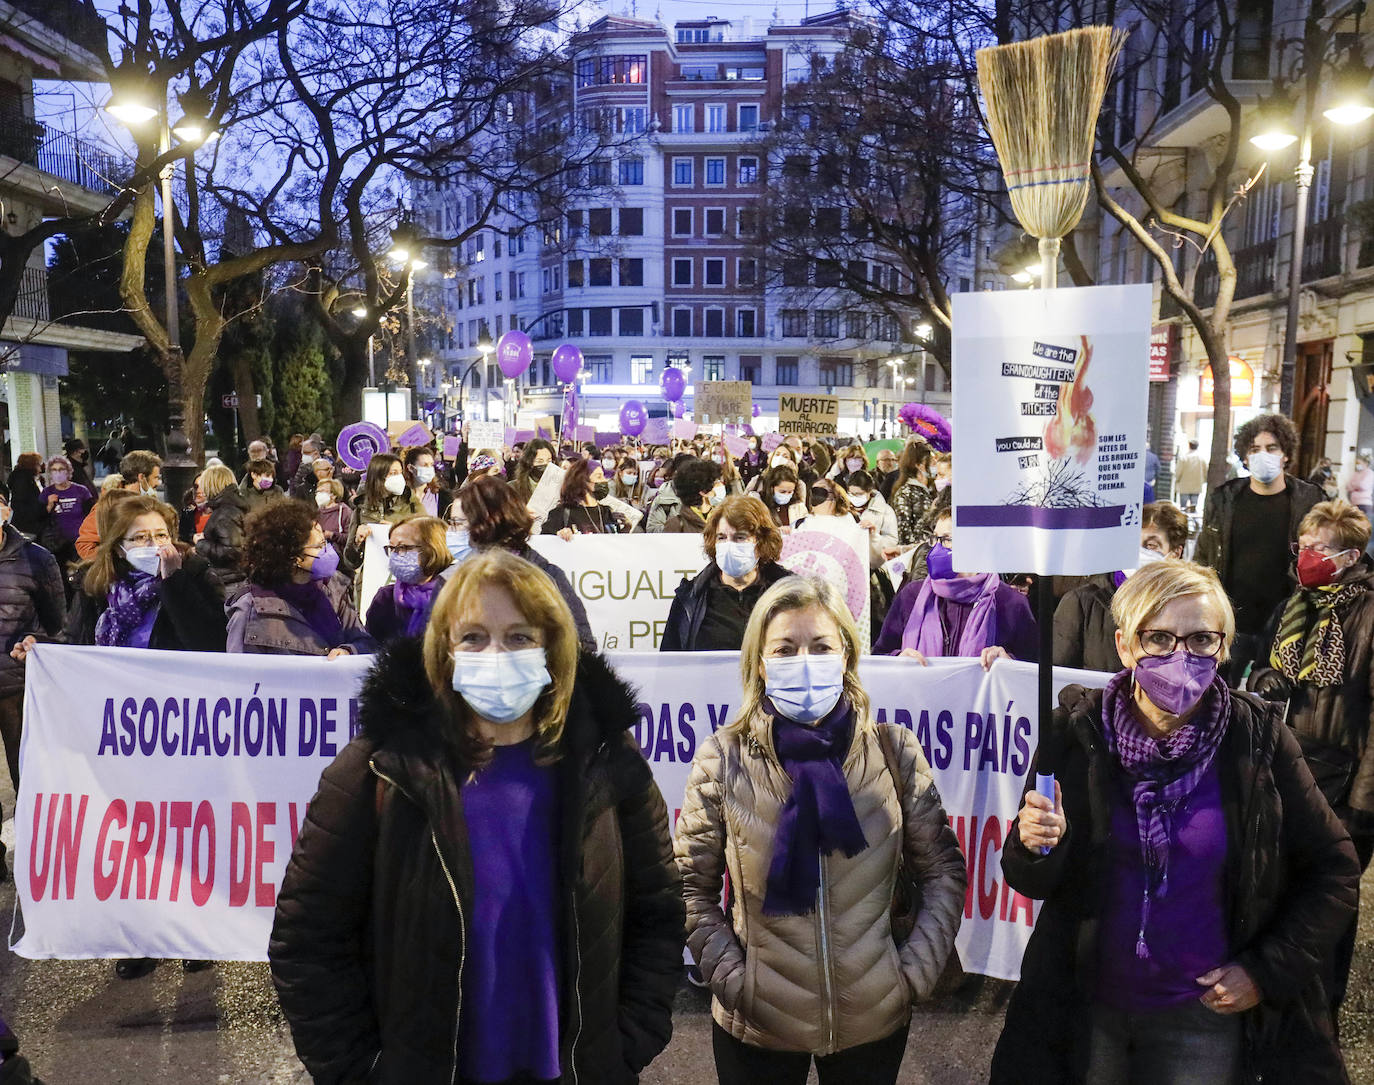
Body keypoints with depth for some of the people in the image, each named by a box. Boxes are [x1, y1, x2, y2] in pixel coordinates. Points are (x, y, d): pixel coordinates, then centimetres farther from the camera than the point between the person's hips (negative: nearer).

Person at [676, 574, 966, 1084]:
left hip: (874, 1020, 1)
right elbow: (692, 886, -2)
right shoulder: (723, 758, -10)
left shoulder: (895, 751, -7)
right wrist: (731, 979, -9)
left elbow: (943, 870, 1)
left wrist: (914, 972, -5)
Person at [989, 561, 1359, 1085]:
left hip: (1206, 1016, 0)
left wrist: (1268, 970, -6)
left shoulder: (1256, 737, -13)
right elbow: (1033, 882, -5)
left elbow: (1332, 871, 0)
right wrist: (1036, 848, -26)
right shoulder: (1079, 730, -12)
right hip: (1086, 1007, 1)